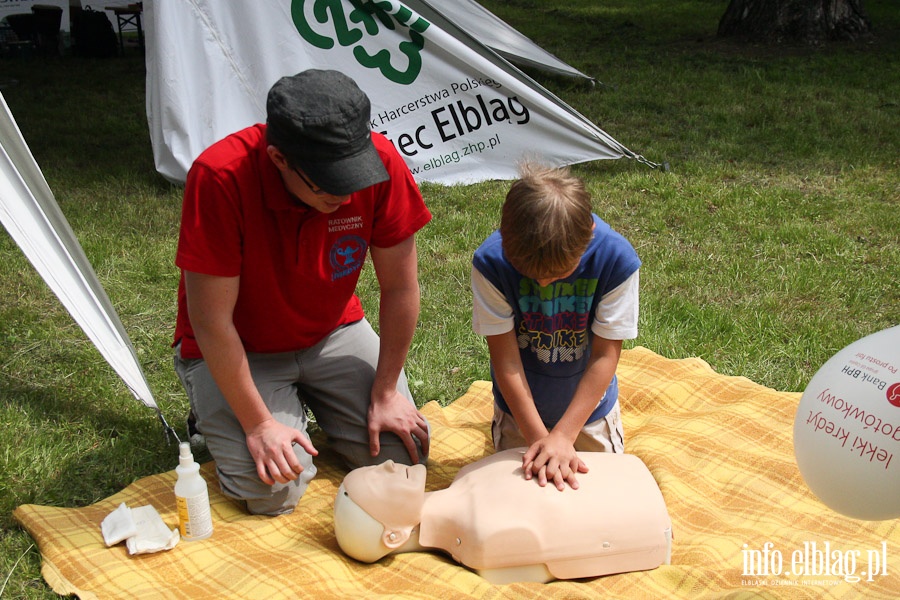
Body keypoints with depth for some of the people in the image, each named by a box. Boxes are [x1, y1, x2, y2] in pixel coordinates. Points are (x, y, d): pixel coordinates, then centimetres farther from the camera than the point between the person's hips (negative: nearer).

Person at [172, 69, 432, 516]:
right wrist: (257, 424, -22)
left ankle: (310, 402, 21)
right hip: (236, 350, -3)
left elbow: (400, 286, -12)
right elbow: (212, 321, -26)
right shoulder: (220, 177, -33)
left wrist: (386, 393, -8)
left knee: (403, 454, -7)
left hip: (333, 332, 4)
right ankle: (217, 418, 14)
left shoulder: (380, 162, -24)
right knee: (274, 490, -18)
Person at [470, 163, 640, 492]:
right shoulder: (491, 262, -28)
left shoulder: (617, 260, -28)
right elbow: (506, 358, -23)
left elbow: (605, 355, -22)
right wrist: (539, 438, -26)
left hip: (587, 403, 0)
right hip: (521, 407, 0)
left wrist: (563, 435, -27)